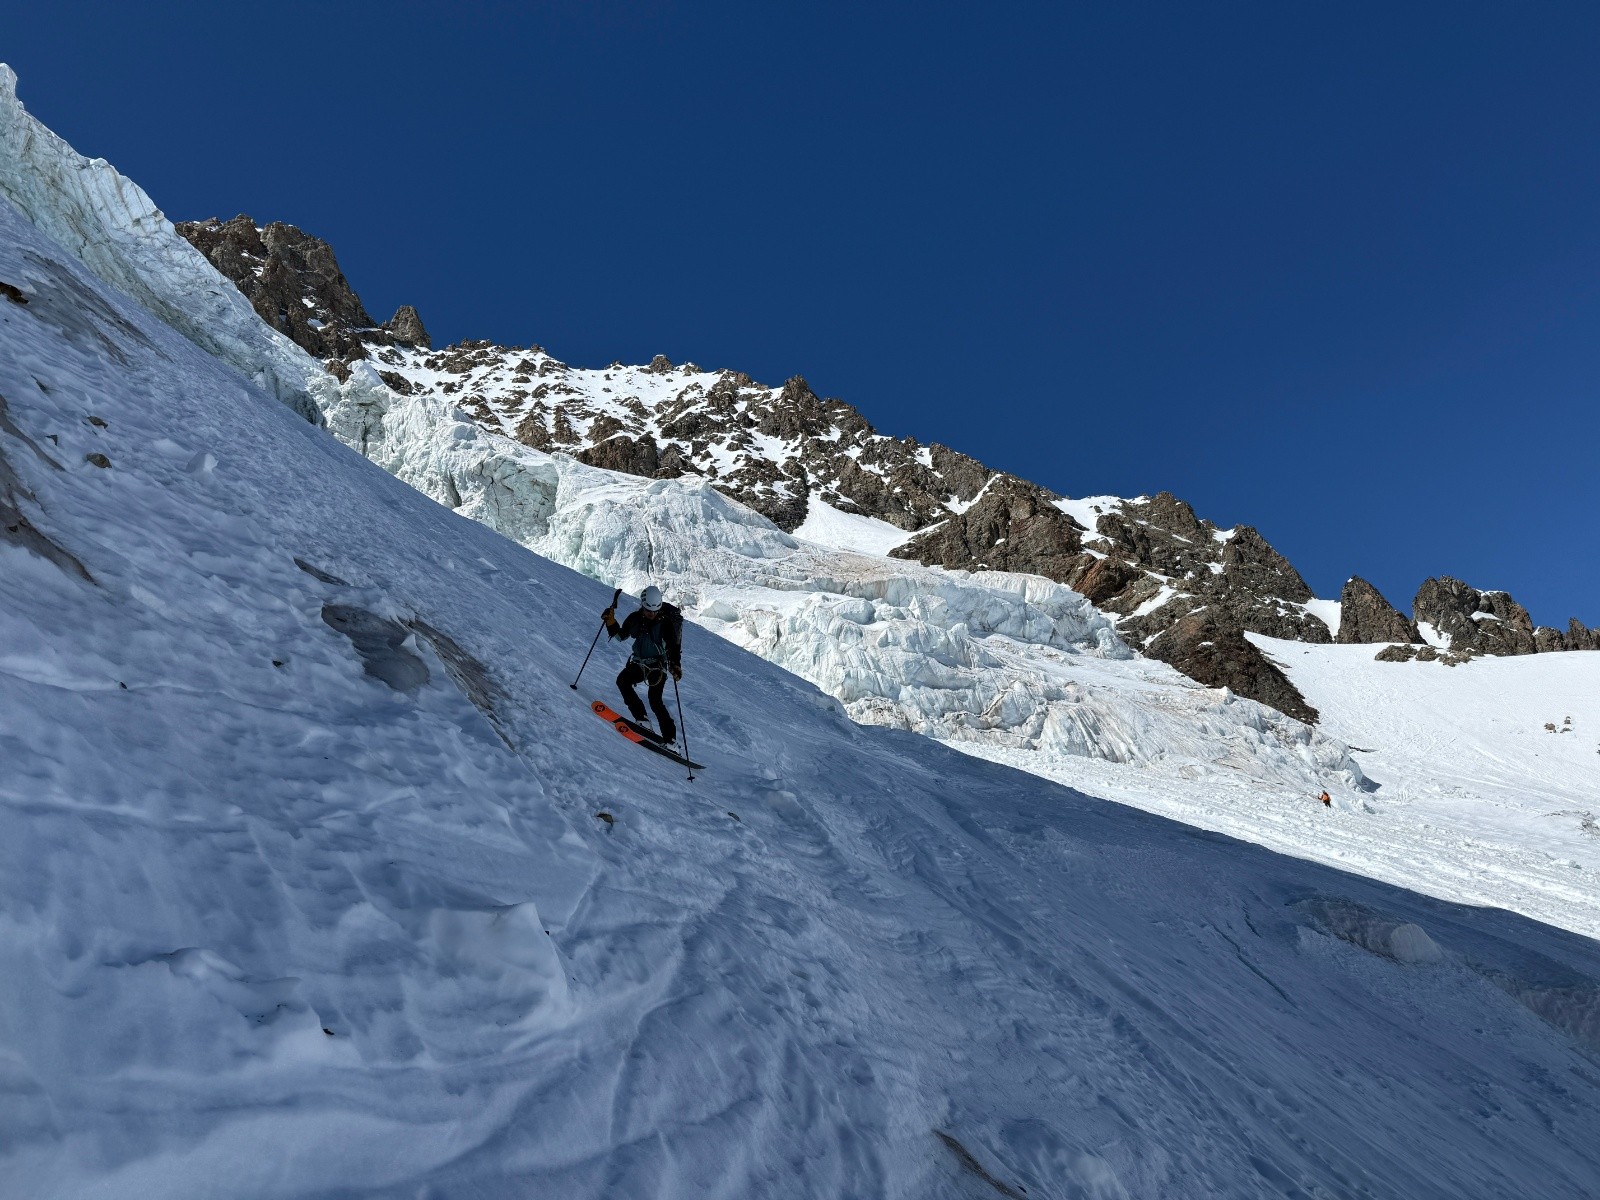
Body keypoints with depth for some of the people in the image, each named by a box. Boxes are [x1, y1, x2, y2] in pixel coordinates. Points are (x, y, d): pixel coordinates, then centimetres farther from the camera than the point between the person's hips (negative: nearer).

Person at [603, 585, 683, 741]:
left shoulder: (666, 622, -17)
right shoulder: (635, 617, -2)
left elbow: (674, 646, -21)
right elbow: (621, 636, 11)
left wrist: (676, 665, -39)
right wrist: (610, 622, -6)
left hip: (658, 665, -5)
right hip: (639, 663, 5)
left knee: (655, 699, -18)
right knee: (622, 681, -18)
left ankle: (670, 737, -12)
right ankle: (641, 719, -15)